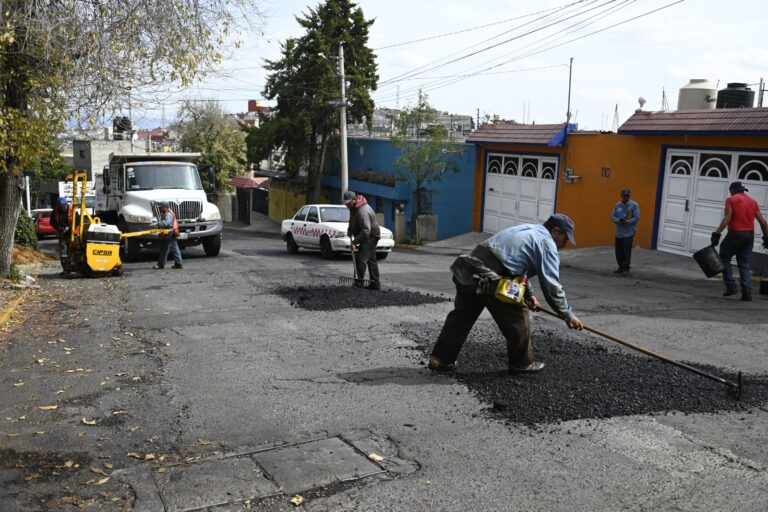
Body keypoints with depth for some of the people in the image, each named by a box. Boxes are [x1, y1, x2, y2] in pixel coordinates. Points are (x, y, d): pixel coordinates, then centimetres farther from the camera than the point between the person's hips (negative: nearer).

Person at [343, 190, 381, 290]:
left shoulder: (362, 211, -28)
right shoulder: (354, 207, 4)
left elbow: (366, 230, -34)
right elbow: (353, 221, 24)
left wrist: (354, 242, -35)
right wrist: (350, 230, 10)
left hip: (370, 237, -11)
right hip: (370, 237, 11)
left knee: (361, 258, -16)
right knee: (371, 259, 13)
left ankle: (358, 283, -16)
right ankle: (375, 284, 20)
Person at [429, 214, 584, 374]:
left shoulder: (528, 230, 27)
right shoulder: (546, 243, 0)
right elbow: (551, 285, -2)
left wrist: (529, 293, 31)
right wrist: (568, 315, 7)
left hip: (466, 270, 9)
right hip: (488, 280, -9)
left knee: (461, 316, 19)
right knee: (518, 318, 8)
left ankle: (440, 359, 23)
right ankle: (522, 364, 23)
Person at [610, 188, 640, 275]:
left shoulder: (634, 205, -4)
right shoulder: (617, 205, 8)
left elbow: (636, 217, -8)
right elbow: (612, 216, 4)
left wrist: (628, 222, -21)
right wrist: (618, 221, -15)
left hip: (629, 232, -4)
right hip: (619, 232, 4)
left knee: (627, 251, -8)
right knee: (618, 251, 8)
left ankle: (626, 268, 1)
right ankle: (621, 267, 22)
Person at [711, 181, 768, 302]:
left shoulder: (731, 200, -3)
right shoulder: (753, 201, 13)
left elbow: (726, 219, -15)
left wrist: (716, 234, -18)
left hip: (735, 234, -5)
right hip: (749, 235, 5)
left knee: (724, 258, 11)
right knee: (744, 265, 9)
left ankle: (731, 286, 0)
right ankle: (747, 293, 1)